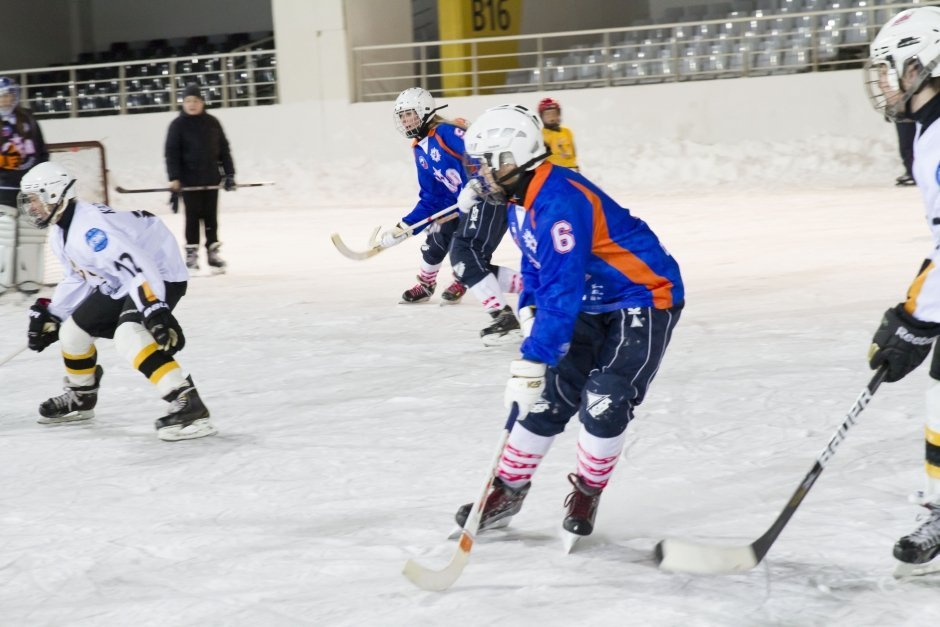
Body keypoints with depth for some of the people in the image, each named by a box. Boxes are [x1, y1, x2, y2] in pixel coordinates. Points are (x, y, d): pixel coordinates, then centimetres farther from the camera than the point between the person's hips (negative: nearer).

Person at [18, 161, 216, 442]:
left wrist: (156, 311, -43)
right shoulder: (61, 234, 5)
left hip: (159, 275, -11)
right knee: (73, 329, 14)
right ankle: (81, 397, 38)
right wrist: (49, 315, 18)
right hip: (117, 285, 11)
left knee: (128, 334, -34)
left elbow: (137, 266, -37)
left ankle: (188, 404, -41)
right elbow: (77, 280, 19)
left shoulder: (90, 226, -29)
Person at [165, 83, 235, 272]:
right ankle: (191, 253, 6)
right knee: (193, 216, 0)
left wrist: (229, 174, 3)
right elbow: (172, 152, -7)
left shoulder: (212, 123, 5)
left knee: (211, 216, 7)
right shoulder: (178, 125, -3)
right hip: (189, 180, -2)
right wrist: (174, 178, -14)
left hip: (211, 178, 3)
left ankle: (213, 251, 13)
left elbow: (223, 149, 8)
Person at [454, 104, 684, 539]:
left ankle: (587, 494, 4)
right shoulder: (521, 198, -1)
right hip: (593, 304, 9)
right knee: (549, 395, 3)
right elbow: (535, 264, 17)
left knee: (604, 401, -16)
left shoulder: (560, 203, -32)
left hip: (645, 297, -9)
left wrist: (532, 362, -36)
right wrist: (529, 311, 1)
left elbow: (562, 293, -35)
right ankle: (507, 492, 10)